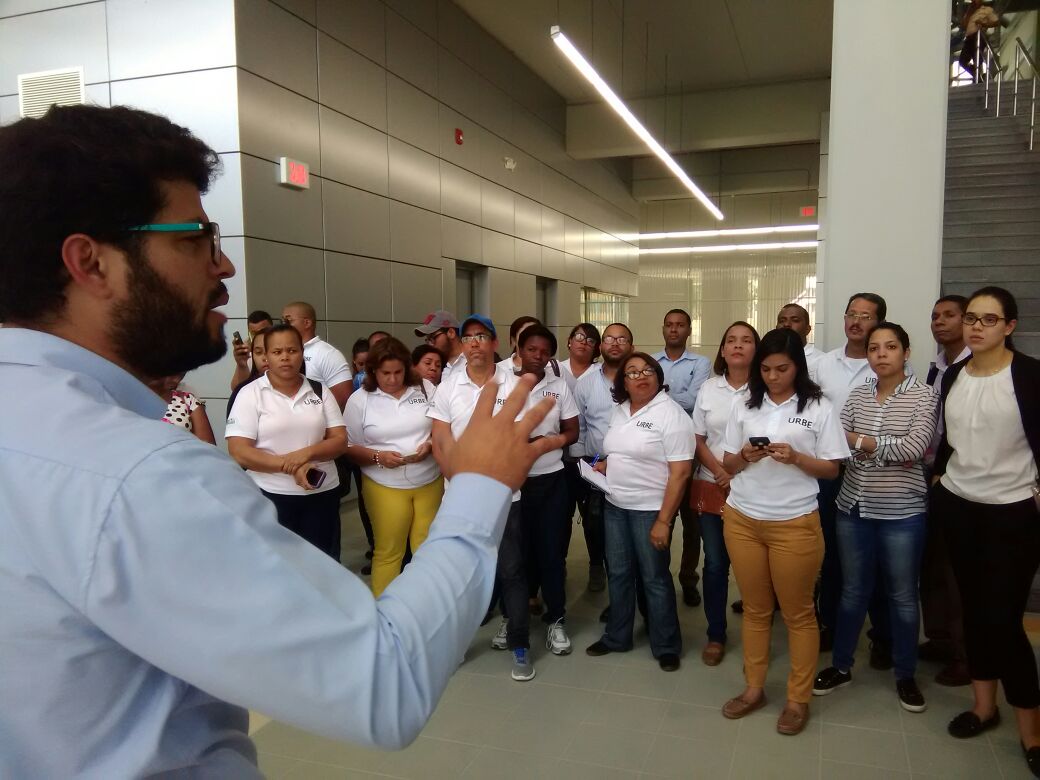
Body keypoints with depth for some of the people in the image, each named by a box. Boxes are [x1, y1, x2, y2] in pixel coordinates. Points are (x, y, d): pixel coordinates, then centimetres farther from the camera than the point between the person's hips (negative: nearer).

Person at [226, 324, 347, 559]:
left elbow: (340, 440, 2)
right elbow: (238, 452, -11)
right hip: (271, 495, -2)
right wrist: (289, 466, -20)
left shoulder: (320, 391, 5)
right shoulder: (250, 394, -3)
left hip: (322, 493, 3)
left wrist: (306, 453, -17)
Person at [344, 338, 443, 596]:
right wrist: (378, 456, -19)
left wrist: (430, 445, -13)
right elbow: (349, 447, -2)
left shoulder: (425, 389, 1)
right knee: (387, 552, 7)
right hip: (385, 487, -2)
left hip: (430, 482, 2)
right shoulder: (359, 399, -3)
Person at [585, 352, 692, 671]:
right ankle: (616, 637, 31)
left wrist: (664, 520, -20)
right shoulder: (618, 411, 8)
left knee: (655, 578, 5)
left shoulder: (671, 414, -14)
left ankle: (666, 646, 22)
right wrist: (605, 464, 2)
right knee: (618, 574, 15)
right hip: (615, 506, 6)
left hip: (650, 509, -6)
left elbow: (680, 472, -17)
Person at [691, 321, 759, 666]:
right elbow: (698, 439, 7)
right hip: (712, 488, 3)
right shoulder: (708, 388, 6)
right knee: (715, 563, 9)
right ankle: (715, 635, 22)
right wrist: (720, 471, -9)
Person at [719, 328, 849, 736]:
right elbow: (727, 464, 9)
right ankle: (754, 688, 28)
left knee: (798, 613, 8)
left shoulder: (819, 408, -3)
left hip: (794, 524, -3)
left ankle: (798, 699, 22)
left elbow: (831, 469, -2)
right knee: (755, 609, 14)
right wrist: (745, 456, -13)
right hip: (741, 519, 3)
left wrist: (795, 458, -19)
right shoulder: (744, 406, 5)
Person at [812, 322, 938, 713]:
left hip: (902, 513, -3)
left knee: (903, 596, 11)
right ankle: (841, 666, 29)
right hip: (853, 507, 3)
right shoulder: (857, 396, 5)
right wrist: (891, 451, -17)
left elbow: (914, 448, -19)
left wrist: (860, 441, -12)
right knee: (852, 591, 15)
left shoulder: (924, 396, -6)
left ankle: (906, 675, 29)